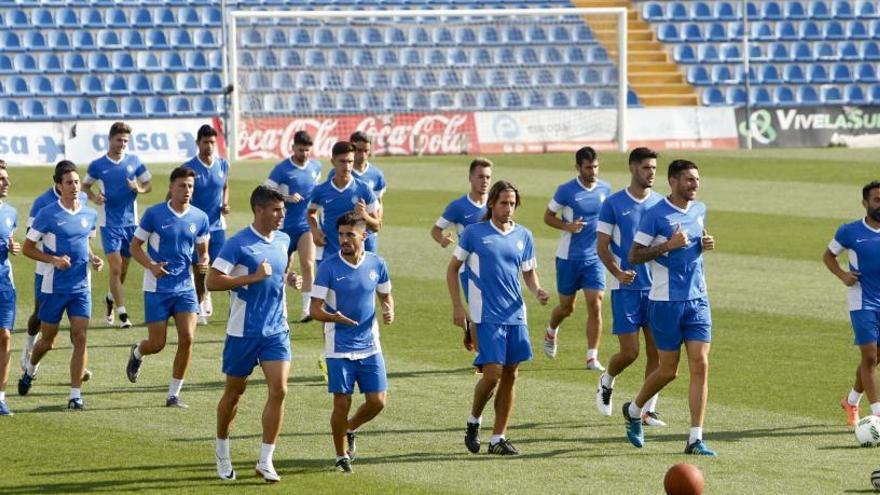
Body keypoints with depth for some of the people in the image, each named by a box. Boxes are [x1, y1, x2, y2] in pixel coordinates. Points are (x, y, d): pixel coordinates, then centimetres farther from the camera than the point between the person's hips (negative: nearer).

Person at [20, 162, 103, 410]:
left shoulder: (90, 215, 5)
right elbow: (28, 248, -5)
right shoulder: (47, 214, -9)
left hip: (81, 287, 3)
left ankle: (76, 395, -5)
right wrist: (54, 260, -19)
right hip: (54, 287, -3)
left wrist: (93, 259, 2)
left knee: (80, 338, -8)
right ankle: (30, 371, 41)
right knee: (48, 340, 10)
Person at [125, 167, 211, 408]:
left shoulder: (200, 218, 3)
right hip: (157, 288, -3)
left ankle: (174, 395, 1)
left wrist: (203, 262, -9)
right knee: (157, 344, 0)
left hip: (185, 287, 3)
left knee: (187, 339, -11)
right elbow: (135, 247, -1)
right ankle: (137, 353, 38)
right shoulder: (154, 214, -7)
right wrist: (151, 266, -19)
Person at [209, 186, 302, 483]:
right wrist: (254, 277, -22)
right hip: (243, 332, -4)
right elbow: (213, 281, -18)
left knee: (279, 391, -9)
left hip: (277, 330, 4)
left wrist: (288, 279, 4)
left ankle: (265, 461, -4)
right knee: (234, 392, 10)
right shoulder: (238, 244, -13)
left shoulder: (283, 241, 7)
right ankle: (222, 452, 31)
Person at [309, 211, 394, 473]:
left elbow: (386, 295, 16)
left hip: (370, 346, 3)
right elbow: (315, 309, -9)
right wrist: (333, 317, -31)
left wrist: (389, 310, -7)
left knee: (377, 402, 0)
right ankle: (342, 456, 17)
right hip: (339, 347, -3)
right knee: (342, 403, -2)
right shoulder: (329, 267, -10)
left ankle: (350, 429, 30)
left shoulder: (376, 264, 0)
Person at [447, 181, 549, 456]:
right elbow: (453, 269, 4)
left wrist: (538, 292, -5)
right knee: (492, 374, -12)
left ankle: (499, 438, 11)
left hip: (515, 315, 4)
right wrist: (457, 306, -3)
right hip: (487, 316, -4)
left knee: (510, 376, 4)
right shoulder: (474, 233, -2)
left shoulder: (523, 236, 9)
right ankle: (474, 422, 13)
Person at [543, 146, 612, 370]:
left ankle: (592, 357, -4)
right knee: (567, 307, 10)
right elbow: (548, 216, -1)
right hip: (569, 257, -2)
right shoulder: (566, 190, -9)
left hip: (595, 258, 2)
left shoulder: (605, 189, 2)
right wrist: (567, 226, -18)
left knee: (595, 306, -10)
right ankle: (551, 332, 43)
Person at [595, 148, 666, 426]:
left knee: (656, 349, -1)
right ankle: (607, 381, 27)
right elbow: (601, 247, -3)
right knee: (629, 351, -5)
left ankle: (649, 411, 7)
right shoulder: (613, 204, -3)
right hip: (626, 288, -3)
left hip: (656, 287, 3)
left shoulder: (660, 204, 7)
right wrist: (618, 272, -20)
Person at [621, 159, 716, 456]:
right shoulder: (656, 214, -10)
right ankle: (634, 410, 32)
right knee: (668, 370, 3)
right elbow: (634, 256, -9)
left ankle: (695, 439, -4)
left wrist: (705, 245, 4)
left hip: (698, 300, 5)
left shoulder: (700, 210, 10)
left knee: (700, 365, -6)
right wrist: (667, 245, -21)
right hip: (666, 301, -5)